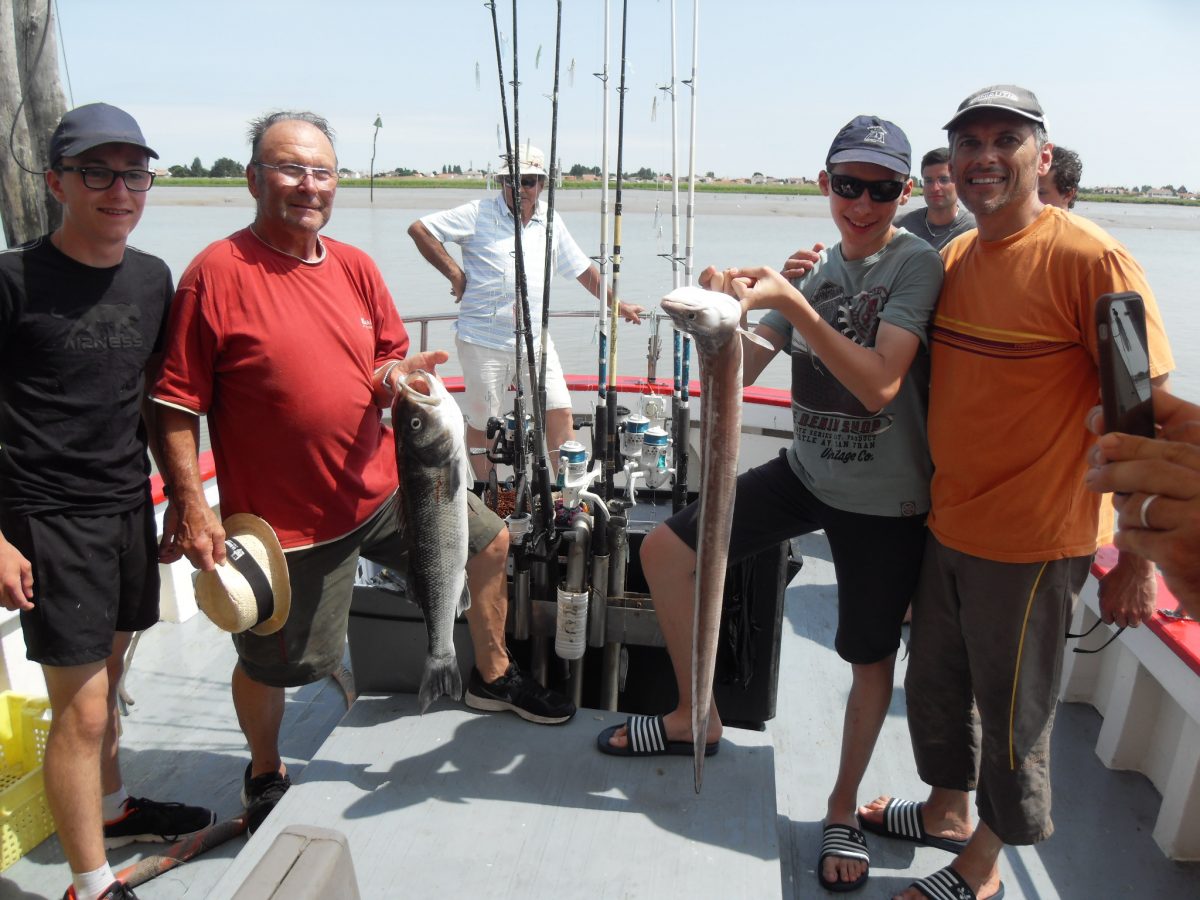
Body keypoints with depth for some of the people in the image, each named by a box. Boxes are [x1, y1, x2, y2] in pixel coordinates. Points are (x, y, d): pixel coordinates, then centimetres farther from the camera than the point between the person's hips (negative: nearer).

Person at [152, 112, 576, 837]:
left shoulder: (355, 266, 5)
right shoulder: (219, 272, -14)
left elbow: (390, 357, 15)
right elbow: (178, 404, -14)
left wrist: (396, 375, -9)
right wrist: (192, 506, -18)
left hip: (383, 487, 6)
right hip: (286, 516, -6)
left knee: (490, 540, 14)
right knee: (273, 663, 9)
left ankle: (493, 676, 37)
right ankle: (266, 776, 41)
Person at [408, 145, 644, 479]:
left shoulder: (550, 222, 11)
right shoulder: (478, 214, -3)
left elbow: (583, 268, 21)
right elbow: (419, 229, -5)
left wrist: (617, 304, 23)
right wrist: (454, 273, -8)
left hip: (535, 339, 4)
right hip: (484, 340, -3)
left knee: (559, 411, -3)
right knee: (482, 423, 5)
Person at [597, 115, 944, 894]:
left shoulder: (917, 263, -13)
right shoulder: (815, 266, 3)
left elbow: (878, 385, -26)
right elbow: (739, 374, -1)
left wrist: (791, 303, -32)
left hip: (885, 500, -5)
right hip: (808, 472, 5)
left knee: (871, 658, 9)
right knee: (665, 550, -1)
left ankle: (844, 810, 34)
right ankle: (697, 718, 18)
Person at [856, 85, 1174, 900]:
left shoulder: (1091, 259, -17)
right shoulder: (953, 258, 5)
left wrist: (1138, 560, -14)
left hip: (1033, 542, -7)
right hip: (946, 525, 7)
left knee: (1012, 713, 12)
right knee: (935, 682, 21)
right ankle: (948, 811, 46)